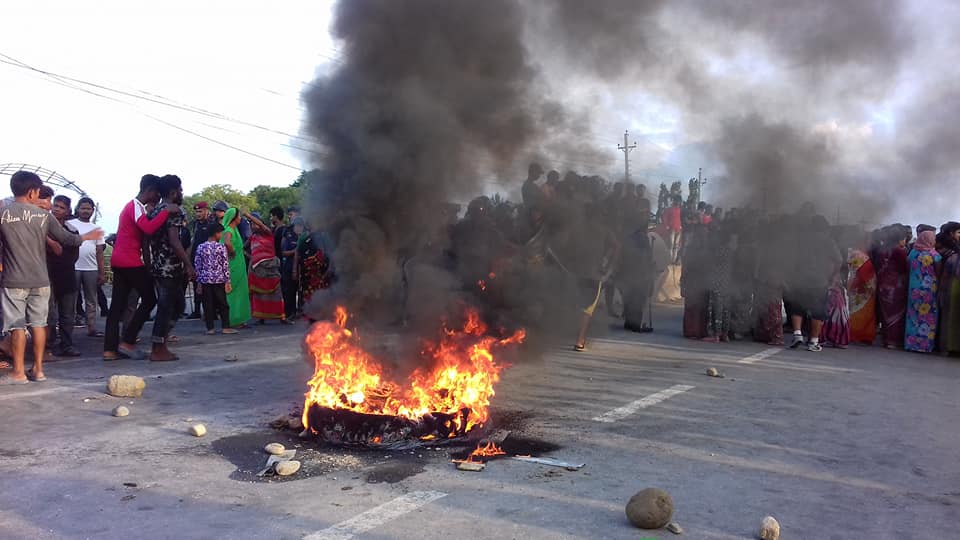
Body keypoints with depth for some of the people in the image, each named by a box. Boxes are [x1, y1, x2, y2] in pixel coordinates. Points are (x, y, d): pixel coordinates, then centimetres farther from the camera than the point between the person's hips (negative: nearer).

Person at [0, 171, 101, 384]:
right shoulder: (44, 215, 0)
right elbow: (66, 239, 6)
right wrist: (87, 236, 23)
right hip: (40, 280, 2)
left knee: (17, 326, 2)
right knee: (38, 324, 9)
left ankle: (18, 372, 5)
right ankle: (38, 369, 14)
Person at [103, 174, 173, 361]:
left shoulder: (131, 206, 22)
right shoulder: (136, 207, -11)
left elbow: (144, 231, 22)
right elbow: (149, 228, -29)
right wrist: (166, 211, -25)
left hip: (118, 261, 10)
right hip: (131, 262, -10)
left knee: (118, 305, 6)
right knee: (149, 299, -2)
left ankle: (110, 349, 4)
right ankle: (128, 342, -3)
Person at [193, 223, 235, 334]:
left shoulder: (200, 247, 4)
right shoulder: (221, 247, -5)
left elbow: (197, 265, 5)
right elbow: (225, 265, -6)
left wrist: (199, 281, 11)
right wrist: (227, 280, -1)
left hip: (205, 280, 3)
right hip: (219, 280, -3)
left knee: (208, 305, 5)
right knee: (223, 304, 5)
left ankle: (210, 328, 6)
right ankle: (225, 327, 4)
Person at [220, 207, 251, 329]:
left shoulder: (234, 229, 13)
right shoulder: (228, 230, -15)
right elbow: (226, 243, -36)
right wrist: (232, 252, -22)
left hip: (238, 266, 9)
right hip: (233, 266, -9)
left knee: (239, 292, 13)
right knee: (233, 292, -3)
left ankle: (238, 319, 19)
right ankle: (233, 321, 2)